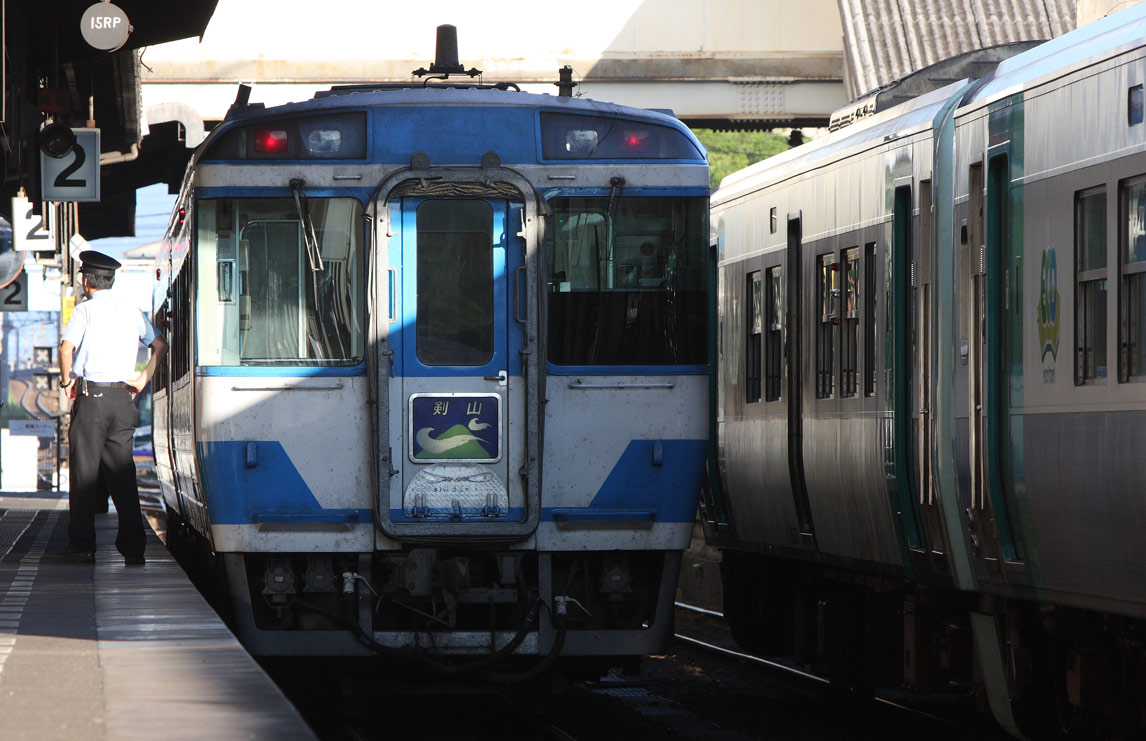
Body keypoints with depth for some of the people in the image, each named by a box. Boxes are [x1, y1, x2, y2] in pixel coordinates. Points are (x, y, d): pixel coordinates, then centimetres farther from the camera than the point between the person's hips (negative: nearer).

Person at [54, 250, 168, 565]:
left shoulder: (86, 310, -4)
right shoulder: (132, 312, 11)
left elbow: (67, 347, -18)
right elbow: (160, 346, 15)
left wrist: (67, 380, -4)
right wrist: (143, 378, 14)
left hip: (91, 397, -4)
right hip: (122, 397, 4)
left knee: (84, 471, 1)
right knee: (122, 473, 6)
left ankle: (82, 545, 0)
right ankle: (133, 547, 1)